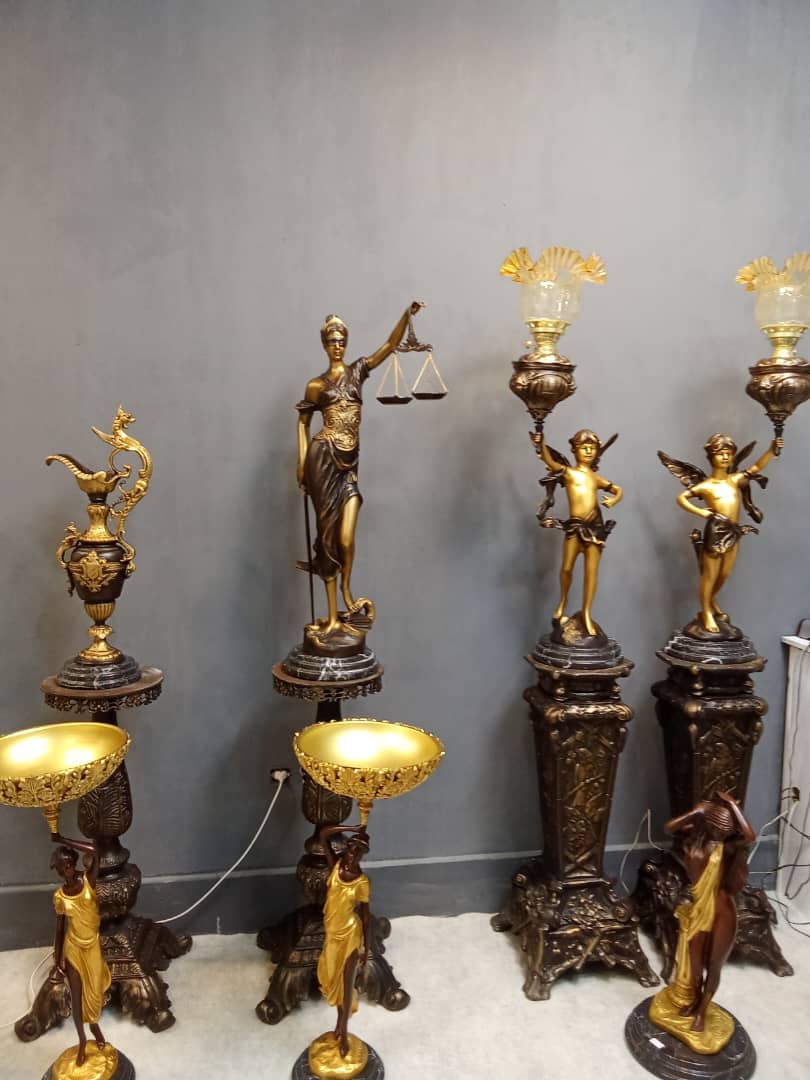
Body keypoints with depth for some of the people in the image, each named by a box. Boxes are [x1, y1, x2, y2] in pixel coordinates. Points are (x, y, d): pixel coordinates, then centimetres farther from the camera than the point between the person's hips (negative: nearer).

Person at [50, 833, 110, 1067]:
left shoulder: (89, 881, -19)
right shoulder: (59, 896, -12)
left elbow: (94, 851, -37)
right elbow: (59, 928, -1)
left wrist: (61, 840, -28)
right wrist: (57, 958, 0)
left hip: (93, 944, -1)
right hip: (73, 948, 1)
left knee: (94, 990, 15)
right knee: (76, 995, 11)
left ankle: (94, 1025, 43)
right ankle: (82, 1039, 33)